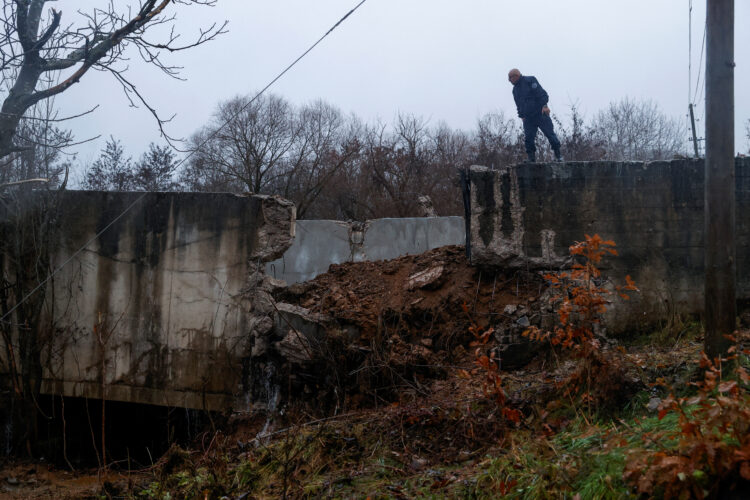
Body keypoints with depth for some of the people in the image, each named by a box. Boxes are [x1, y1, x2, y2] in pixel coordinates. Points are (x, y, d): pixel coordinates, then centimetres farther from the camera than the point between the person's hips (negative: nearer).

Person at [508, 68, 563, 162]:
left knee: (550, 134, -5)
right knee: (528, 139, -3)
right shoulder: (515, 89, 15)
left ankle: (558, 156, 4)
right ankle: (531, 159, 3)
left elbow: (541, 93, -13)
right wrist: (521, 116, 14)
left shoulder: (530, 81, -5)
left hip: (540, 114, -6)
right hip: (528, 118, 6)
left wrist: (544, 106, -23)